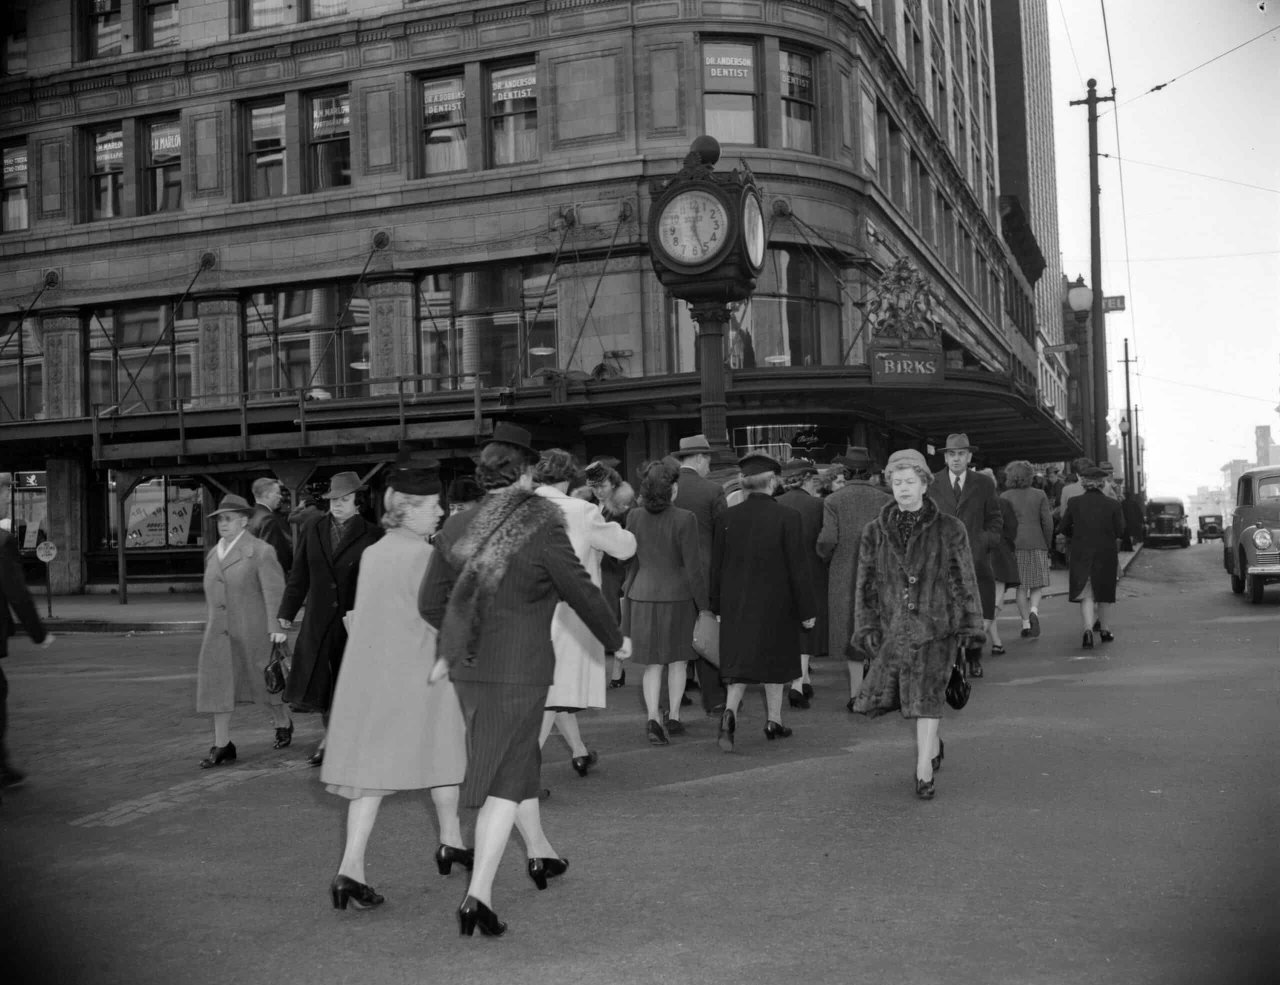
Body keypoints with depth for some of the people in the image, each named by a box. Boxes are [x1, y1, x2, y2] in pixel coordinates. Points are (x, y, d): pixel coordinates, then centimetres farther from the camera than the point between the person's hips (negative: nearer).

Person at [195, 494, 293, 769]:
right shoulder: (214, 554, 11)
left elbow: (274, 591, -14)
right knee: (217, 684, -2)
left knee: (265, 681, 7)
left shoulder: (260, 551, -9)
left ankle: (283, 724, 32)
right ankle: (222, 746, 1)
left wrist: (277, 627, -21)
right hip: (219, 632, 6)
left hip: (252, 630, -5)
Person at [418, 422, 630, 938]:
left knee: (518, 756, 23)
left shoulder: (457, 527, 2)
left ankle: (540, 852, 42)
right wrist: (616, 640, 8)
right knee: (504, 776, 1)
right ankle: (479, 893, -6)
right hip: (519, 668, -6)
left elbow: (430, 601, 7)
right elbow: (581, 592, -8)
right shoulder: (542, 527, -14)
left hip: (468, 667, 6)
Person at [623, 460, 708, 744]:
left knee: (653, 663, 9)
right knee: (678, 659, 16)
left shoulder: (634, 517, -5)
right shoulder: (684, 519, -16)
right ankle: (673, 717, 22)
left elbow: (631, 560, 4)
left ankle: (653, 718, -8)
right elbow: (694, 567, -14)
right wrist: (704, 606, -5)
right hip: (678, 596, -3)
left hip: (643, 596, 3)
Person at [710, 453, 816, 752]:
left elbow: (717, 566, 3)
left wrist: (718, 607, 13)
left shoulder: (727, 517, -3)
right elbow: (798, 567, -10)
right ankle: (774, 722, 24)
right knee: (774, 659, 14)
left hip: (736, 604, 2)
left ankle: (729, 713, -16)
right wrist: (807, 610, -2)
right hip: (776, 603, -2)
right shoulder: (787, 517, -13)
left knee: (739, 663, 7)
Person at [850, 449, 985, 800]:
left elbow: (965, 580, 1)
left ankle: (924, 772, -3)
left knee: (928, 695, -11)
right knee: (880, 696, 6)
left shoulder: (949, 528, -2)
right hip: (894, 627, 3)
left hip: (936, 627, -3)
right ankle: (932, 743, 32)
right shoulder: (876, 532, 4)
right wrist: (866, 627, 2)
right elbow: (866, 583, 7)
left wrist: (970, 626, 0)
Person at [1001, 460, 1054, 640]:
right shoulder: (1040, 495, 1)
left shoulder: (1005, 497, 0)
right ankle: (1034, 611, -18)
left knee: (1021, 586, 7)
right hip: (1037, 544, 0)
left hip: (1015, 544, 0)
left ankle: (1026, 624, 5)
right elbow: (1047, 522, -1)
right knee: (1038, 585, 9)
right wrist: (1047, 545, 9)